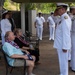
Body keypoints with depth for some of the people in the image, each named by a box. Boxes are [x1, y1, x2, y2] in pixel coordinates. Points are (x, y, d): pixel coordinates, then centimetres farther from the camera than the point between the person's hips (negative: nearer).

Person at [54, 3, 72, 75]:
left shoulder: (65, 20, -22)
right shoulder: (63, 18, 9)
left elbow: (66, 34, -25)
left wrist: (64, 47, -24)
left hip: (63, 45, -10)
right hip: (61, 44, 10)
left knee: (63, 60, 3)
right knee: (62, 60, 20)